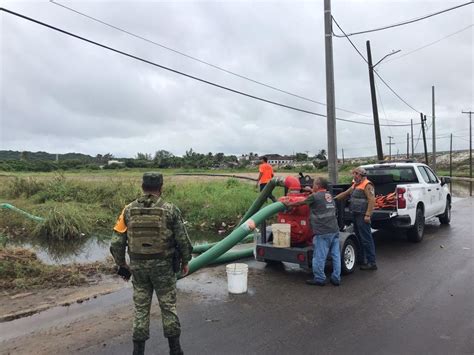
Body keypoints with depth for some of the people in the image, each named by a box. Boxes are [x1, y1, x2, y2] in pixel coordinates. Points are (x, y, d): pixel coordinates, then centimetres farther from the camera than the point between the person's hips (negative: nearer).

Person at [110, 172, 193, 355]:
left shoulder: (129, 210, -5)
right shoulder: (170, 210, -12)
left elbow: (116, 243, -3)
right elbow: (183, 240, -8)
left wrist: (122, 264, 12)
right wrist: (185, 262, 8)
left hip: (138, 266, 2)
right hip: (163, 266, -2)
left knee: (141, 308, 15)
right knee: (168, 306, 13)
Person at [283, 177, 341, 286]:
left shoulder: (315, 196, -6)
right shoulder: (329, 196, 15)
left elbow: (300, 203, 5)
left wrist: (288, 204, 21)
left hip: (322, 232, -8)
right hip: (334, 231, 8)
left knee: (319, 257, 2)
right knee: (336, 255, 10)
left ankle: (319, 279, 10)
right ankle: (336, 278, 18)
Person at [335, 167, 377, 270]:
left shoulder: (367, 185, -11)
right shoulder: (355, 185, 17)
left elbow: (372, 200, -18)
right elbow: (345, 194, 24)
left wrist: (368, 215, -23)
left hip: (363, 216, -10)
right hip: (356, 215, 10)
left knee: (366, 239, -7)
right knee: (359, 237, 16)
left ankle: (371, 263, -1)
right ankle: (363, 260, 26)